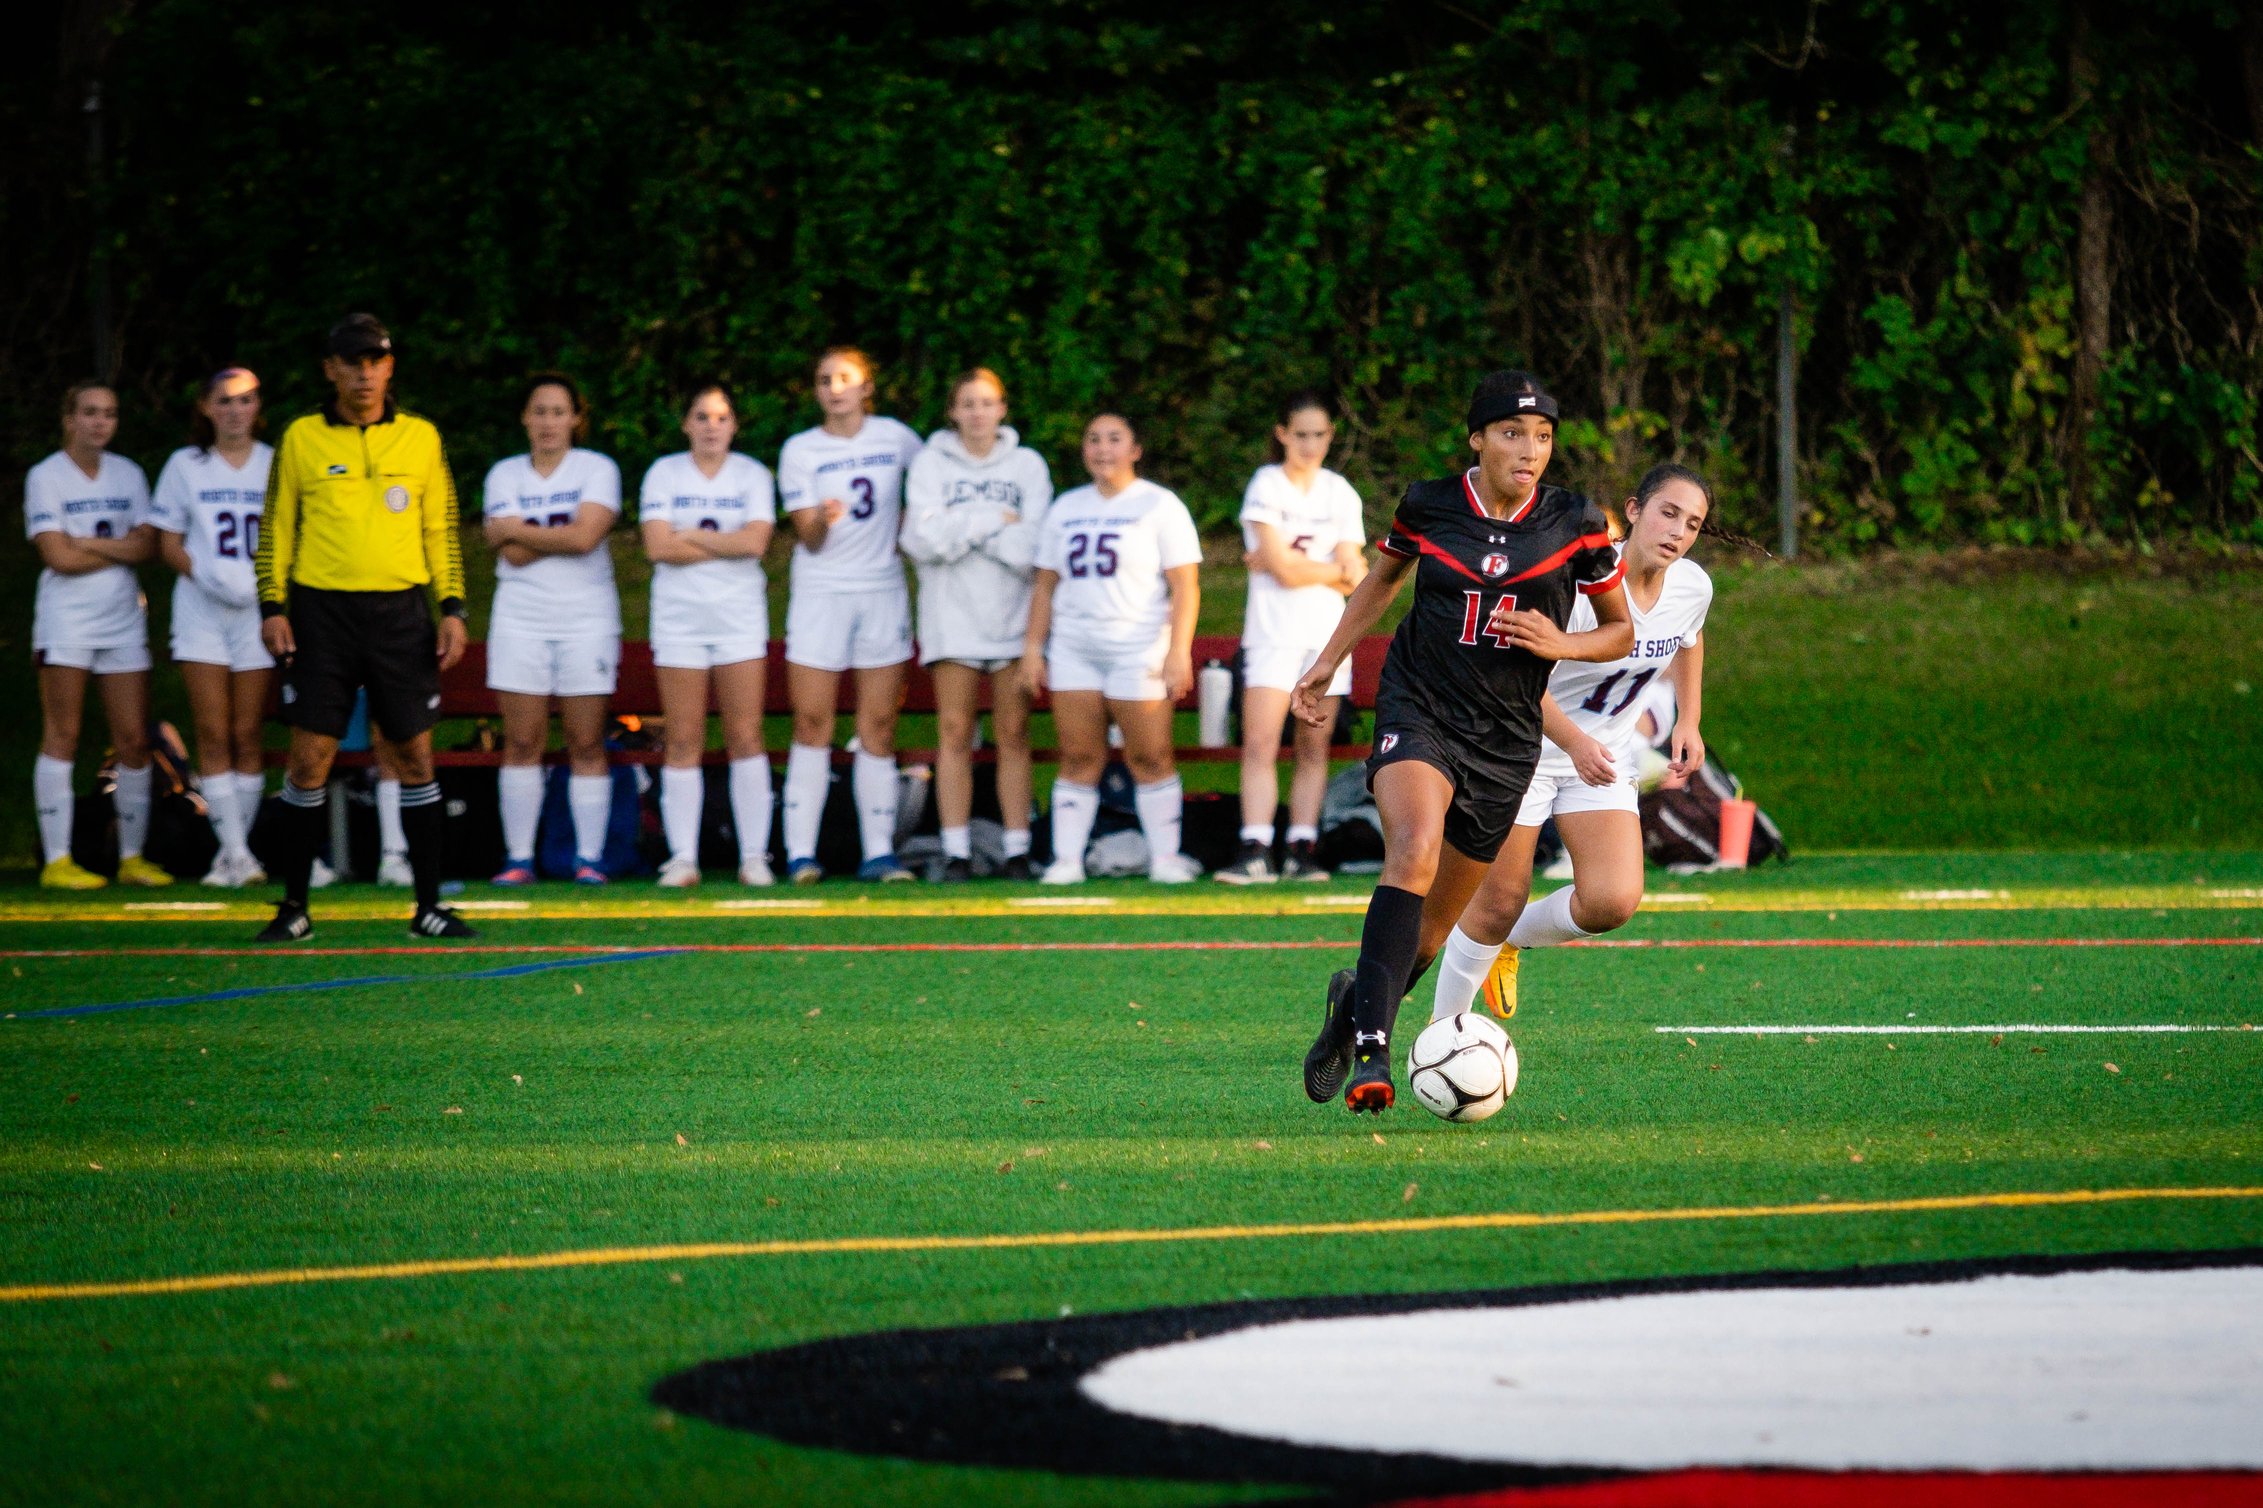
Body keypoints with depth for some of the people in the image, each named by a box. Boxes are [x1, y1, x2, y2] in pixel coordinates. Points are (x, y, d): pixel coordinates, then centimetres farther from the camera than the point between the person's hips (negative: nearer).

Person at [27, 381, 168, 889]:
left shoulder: (128, 475, 12)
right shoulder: (46, 476, -1)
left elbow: (147, 545, 0)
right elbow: (58, 556, -10)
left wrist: (85, 542, -10)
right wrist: (119, 548, -3)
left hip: (123, 619, 4)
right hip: (66, 619, -4)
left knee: (134, 740, 1)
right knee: (62, 736, -6)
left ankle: (133, 856, 9)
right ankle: (56, 860, -6)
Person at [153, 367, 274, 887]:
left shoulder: (276, 464, 6)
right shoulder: (185, 465, 7)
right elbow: (169, 543, 7)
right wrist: (205, 575, -11)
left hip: (259, 610, 0)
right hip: (202, 610, 0)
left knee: (247, 734, 0)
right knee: (213, 733, -8)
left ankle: (234, 854, 5)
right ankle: (235, 851, -11)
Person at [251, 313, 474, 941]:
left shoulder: (422, 439, 9)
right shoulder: (301, 439, 6)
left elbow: (442, 531, 12)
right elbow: (276, 528, 8)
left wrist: (453, 608, 4)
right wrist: (272, 606, -2)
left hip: (400, 611, 1)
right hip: (321, 611, -1)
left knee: (414, 758, 1)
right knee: (310, 759, -3)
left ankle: (429, 906, 7)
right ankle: (294, 907, 5)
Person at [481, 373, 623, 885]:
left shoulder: (597, 469, 3)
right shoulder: (505, 474, 9)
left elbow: (586, 535, -13)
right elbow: (513, 553, -4)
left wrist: (520, 531, -5)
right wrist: (562, 534, -6)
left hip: (586, 618, -1)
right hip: (521, 620, 1)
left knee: (586, 744, -2)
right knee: (521, 742, -2)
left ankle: (590, 857, 1)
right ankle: (518, 857, 0)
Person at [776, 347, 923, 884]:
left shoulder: (894, 437, 3)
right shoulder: (800, 451, -2)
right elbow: (808, 538, -8)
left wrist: (908, 525, 10)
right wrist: (822, 520, -29)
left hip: (883, 592, 2)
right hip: (821, 593, -2)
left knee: (878, 725, 2)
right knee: (812, 722, -6)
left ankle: (878, 852, 3)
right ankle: (801, 853, -7)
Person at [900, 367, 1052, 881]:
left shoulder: (1028, 466, 6)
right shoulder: (931, 463, 5)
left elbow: (1033, 546, -6)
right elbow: (922, 539, -9)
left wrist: (960, 529, -8)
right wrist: (993, 521, -8)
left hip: (1012, 615, 0)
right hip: (952, 617, 0)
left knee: (1013, 734, -1)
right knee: (955, 733, -3)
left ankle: (1017, 852, 2)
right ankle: (956, 852, -2)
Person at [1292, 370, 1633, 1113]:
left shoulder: (1576, 523, -2)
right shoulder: (1429, 506, -1)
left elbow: (1620, 632, 8)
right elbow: (1384, 577, 21)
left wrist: (1559, 643, -11)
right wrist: (1329, 660, 21)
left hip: (1504, 738, 2)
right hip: (1417, 710, -2)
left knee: (1434, 925, 6)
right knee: (1414, 849, -31)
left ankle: (1358, 997, 38)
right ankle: (1371, 1047, -35)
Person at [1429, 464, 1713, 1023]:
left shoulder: (1693, 587, -7)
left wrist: (1689, 721, 11)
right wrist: (1575, 742, -40)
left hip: (1606, 761, 5)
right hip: (1526, 749, -5)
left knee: (1613, 901, -15)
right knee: (1498, 904, -2)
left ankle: (1510, 942, 16)